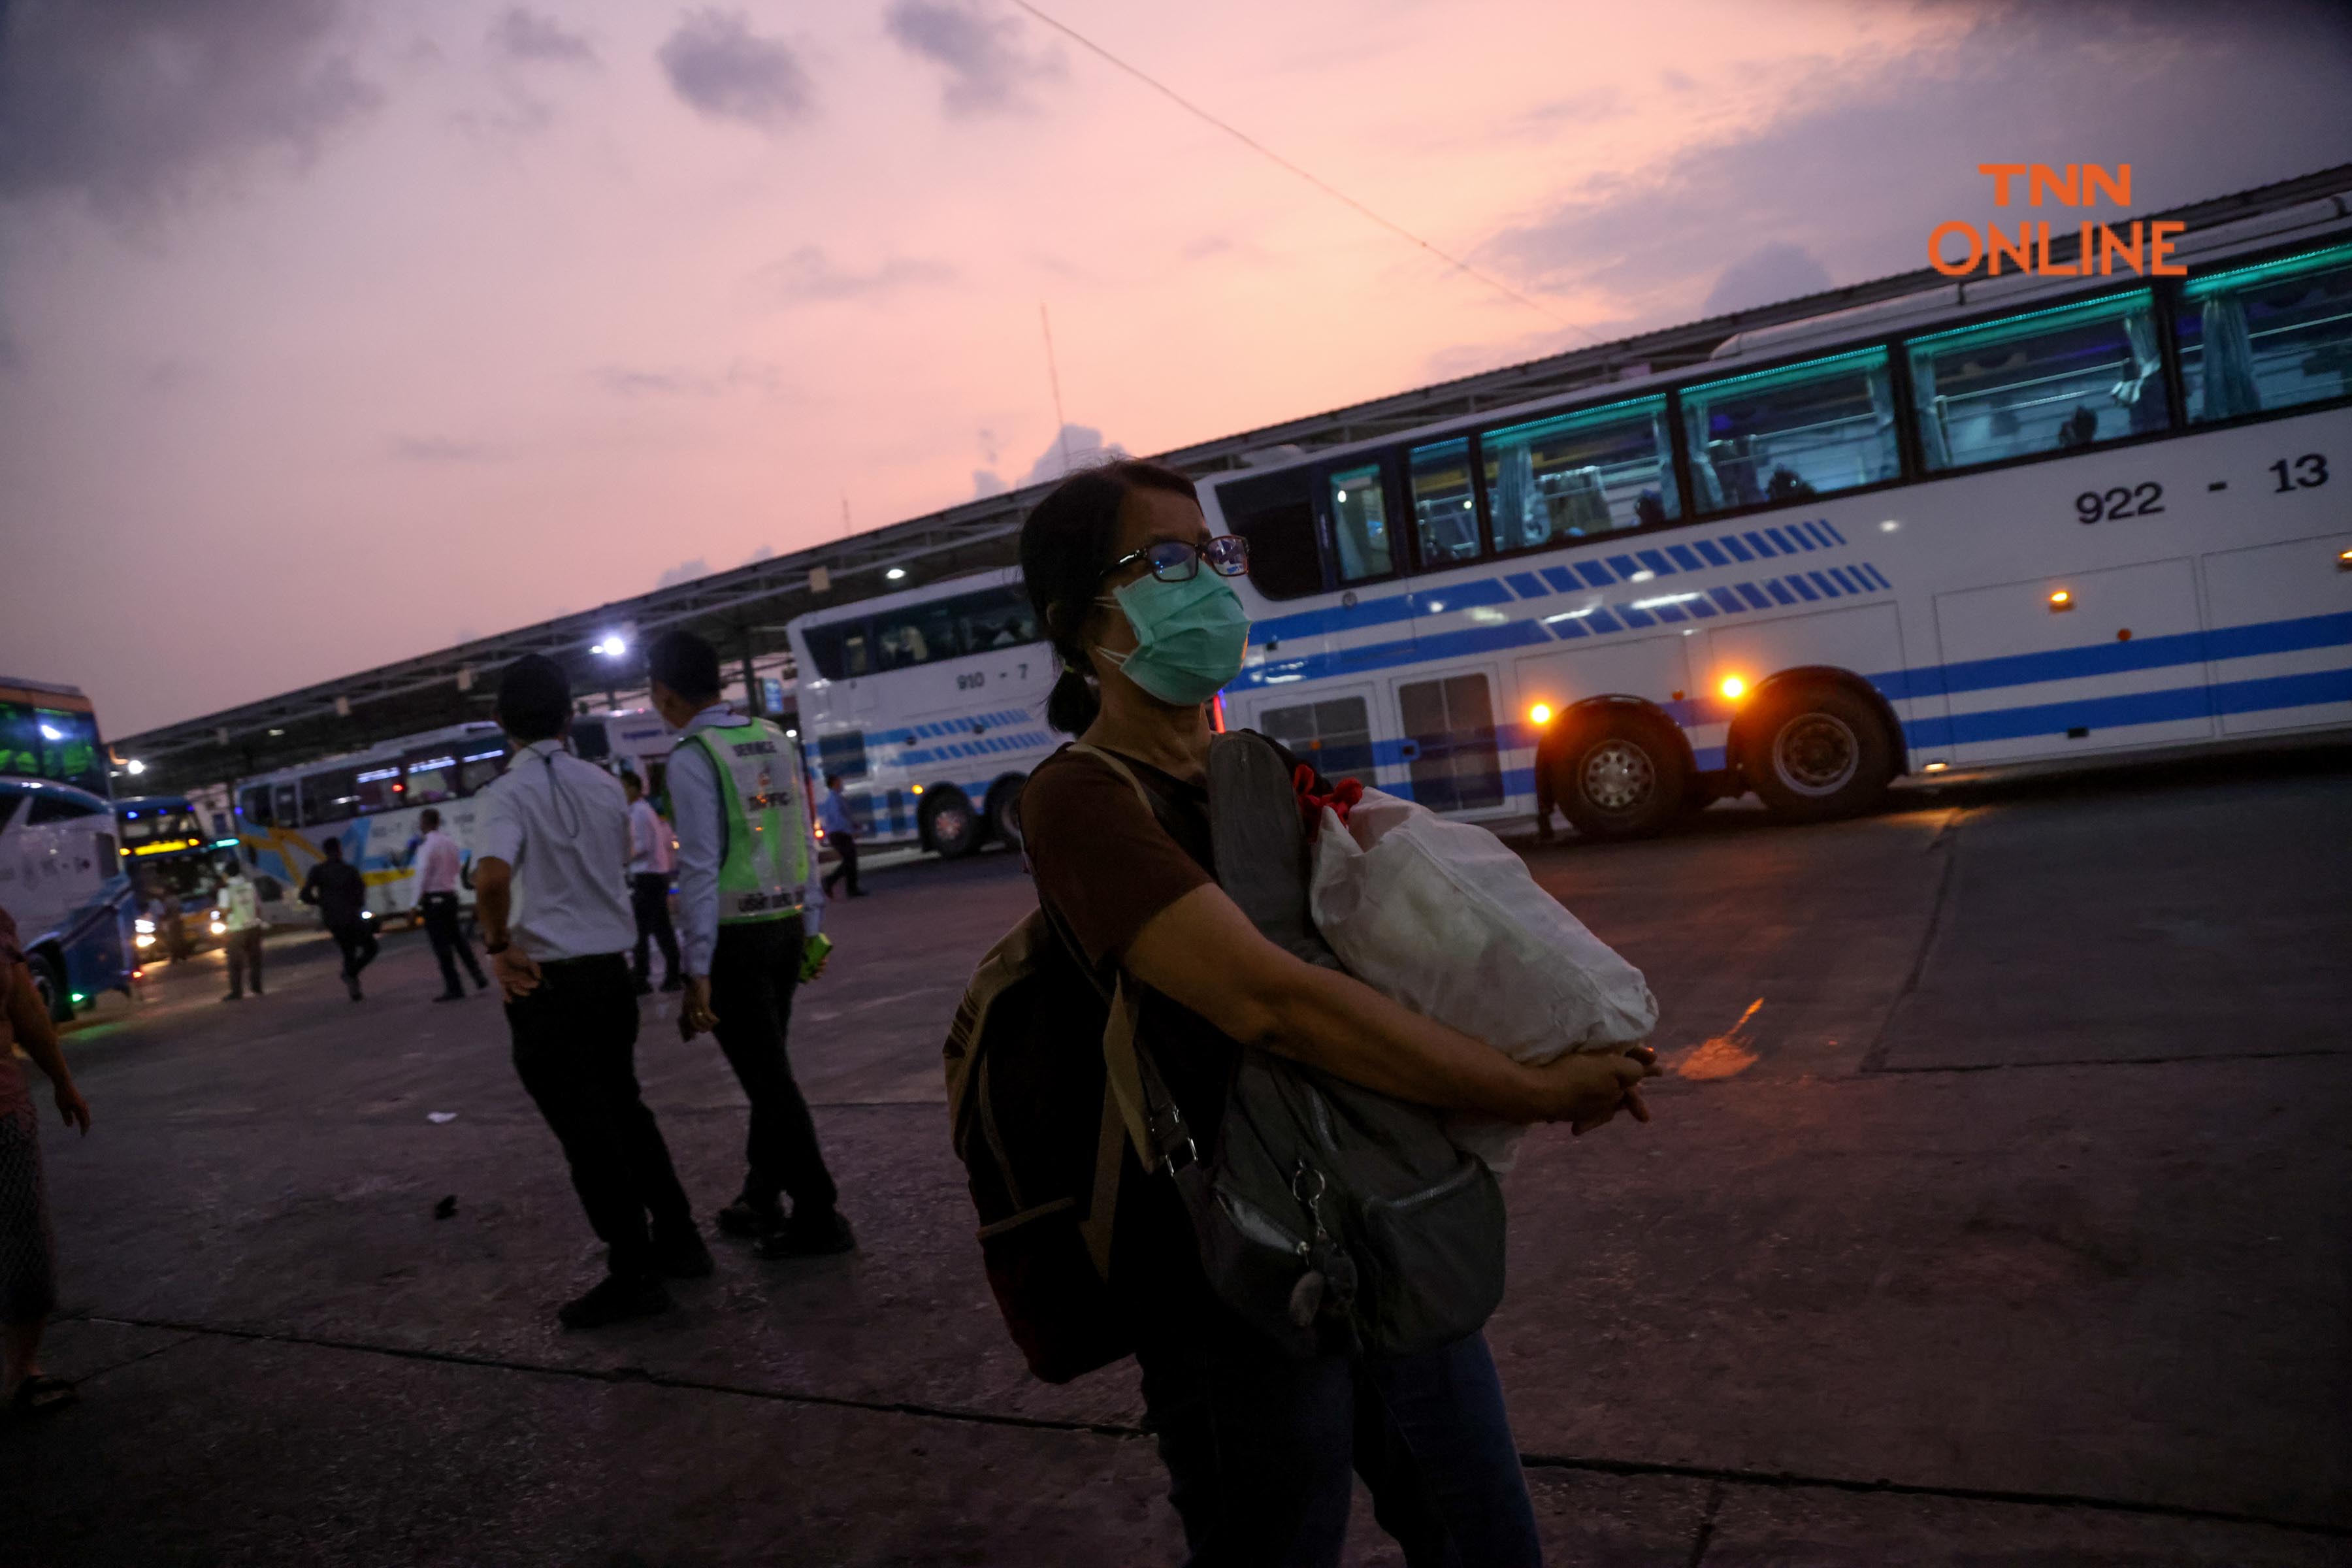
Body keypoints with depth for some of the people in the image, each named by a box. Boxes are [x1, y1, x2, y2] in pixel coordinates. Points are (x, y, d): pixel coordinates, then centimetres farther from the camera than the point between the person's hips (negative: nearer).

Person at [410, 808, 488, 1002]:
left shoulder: (427, 846, -15)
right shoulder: (450, 842, 7)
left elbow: (423, 877, -16)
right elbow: (459, 868, 14)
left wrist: (417, 904, -11)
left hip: (433, 899, -7)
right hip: (451, 895, 7)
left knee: (441, 944, -1)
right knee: (457, 937, 19)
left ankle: (454, 988, 0)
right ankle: (478, 976, 16)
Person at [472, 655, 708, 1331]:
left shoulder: (509, 792, -13)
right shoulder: (604, 784, 6)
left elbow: (492, 875, -30)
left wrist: (499, 945, -16)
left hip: (546, 978, -6)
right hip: (611, 967, 6)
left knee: (585, 1130, 2)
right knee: (625, 1108, 20)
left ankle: (633, 1275, 9)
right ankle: (677, 1240, 27)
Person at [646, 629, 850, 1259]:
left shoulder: (692, 757, -13)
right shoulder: (774, 738, 8)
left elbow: (700, 867, -17)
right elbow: (805, 837, 9)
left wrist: (698, 970, -15)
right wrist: (812, 924, 15)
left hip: (735, 935, -7)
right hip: (787, 925, 7)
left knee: (767, 1076, 0)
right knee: (769, 1069, 18)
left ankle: (818, 1218, 6)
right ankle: (761, 1200, 30)